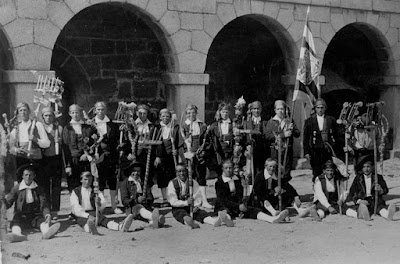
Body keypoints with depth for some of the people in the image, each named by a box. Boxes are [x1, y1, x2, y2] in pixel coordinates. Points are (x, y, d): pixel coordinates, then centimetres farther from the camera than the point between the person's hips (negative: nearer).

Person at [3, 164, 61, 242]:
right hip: (21, 216, -1)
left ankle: (46, 232, -64)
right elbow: (7, 204, 2)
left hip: (35, 215, 1)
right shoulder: (17, 188, 5)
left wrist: (47, 215, -23)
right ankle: (18, 234, -66)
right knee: (15, 222, -33)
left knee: (43, 221, -31)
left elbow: (43, 204, -2)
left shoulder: (38, 189, 7)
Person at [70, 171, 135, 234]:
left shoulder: (95, 192, 16)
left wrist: (98, 203, -24)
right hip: (81, 215, -2)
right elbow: (76, 209, -8)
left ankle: (120, 226, -60)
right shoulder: (75, 192, 7)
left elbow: (103, 205, 1)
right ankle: (90, 228, -75)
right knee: (85, 221, -37)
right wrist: (88, 215, -24)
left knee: (103, 219, -30)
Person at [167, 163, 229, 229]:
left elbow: (198, 197, 5)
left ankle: (215, 221, -60)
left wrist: (196, 205, -18)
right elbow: (173, 202, -9)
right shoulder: (172, 184, -3)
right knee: (183, 214, -37)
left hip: (192, 207, 3)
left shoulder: (193, 182, 6)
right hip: (178, 209, -2)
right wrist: (186, 202, -23)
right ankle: (189, 221, -75)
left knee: (202, 213, -28)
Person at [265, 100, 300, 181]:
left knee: (287, 174, 3)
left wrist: (292, 130, -12)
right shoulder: (271, 122, 5)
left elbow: (298, 133, 10)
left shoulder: (289, 121, 13)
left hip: (288, 150, 2)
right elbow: (267, 136, -8)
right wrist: (283, 135, -14)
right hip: (275, 150, -2)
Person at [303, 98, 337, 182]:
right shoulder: (309, 121, 6)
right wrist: (306, 152, -1)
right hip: (315, 151, 0)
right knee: (316, 174, -2)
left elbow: (336, 136, 9)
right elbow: (306, 138, 6)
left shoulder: (331, 120, 9)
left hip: (329, 151, 1)